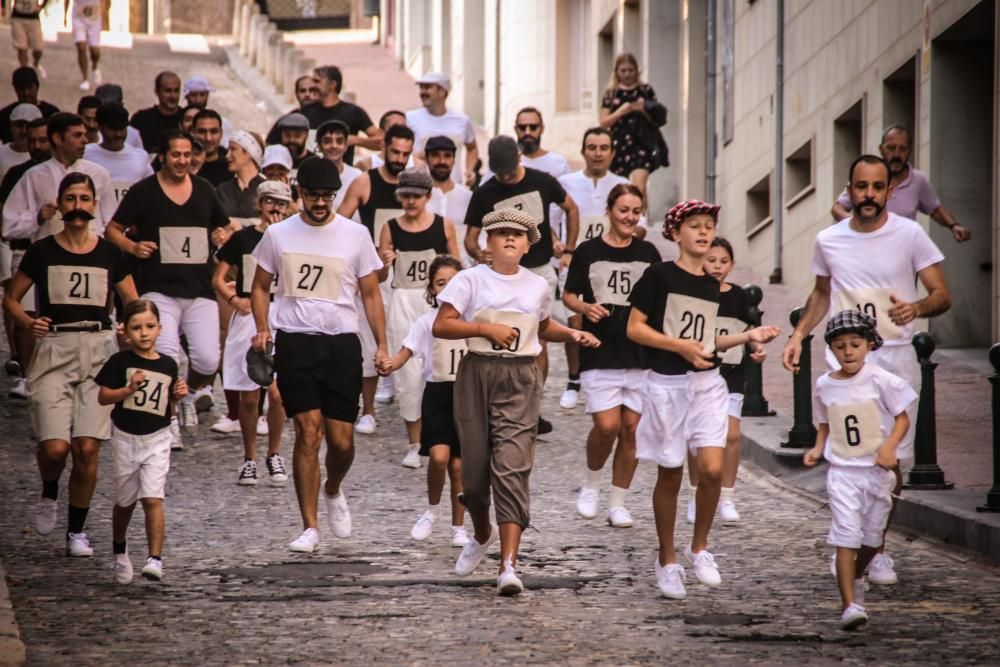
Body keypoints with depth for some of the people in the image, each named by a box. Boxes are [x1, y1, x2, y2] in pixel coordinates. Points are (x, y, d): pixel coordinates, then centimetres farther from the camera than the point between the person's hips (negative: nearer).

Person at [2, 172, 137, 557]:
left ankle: (77, 530, 10)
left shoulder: (109, 254, 7)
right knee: (54, 446, -14)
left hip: (99, 351, 1)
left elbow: (134, 305, 13)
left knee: (87, 448, -6)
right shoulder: (42, 252, 4)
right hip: (53, 350, -1)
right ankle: (49, 496, 20)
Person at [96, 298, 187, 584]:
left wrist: (178, 395, -5)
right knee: (125, 501, 13)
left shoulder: (168, 365, 3)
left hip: (156, 439, 0)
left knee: (153, 498, -14)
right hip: (125, 437, 0)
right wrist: (129, 390, -23)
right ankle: (119, 550, 37)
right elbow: (103, 396, -9)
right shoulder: (120, 362, -6)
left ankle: (155, 559, -17)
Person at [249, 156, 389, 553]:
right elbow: (261, 286, 16)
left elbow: (371, 294, 8)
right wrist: (263, 328, -1)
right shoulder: (278, 235, 6)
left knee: (341, 439, 0)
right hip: (294, 342, 0)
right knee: (308, 430, -11)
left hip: (341, 343, 0)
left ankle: (333, 491, 35)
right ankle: (310, 528, -6)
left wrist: (381, 345, 1)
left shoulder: (355, 235, 4)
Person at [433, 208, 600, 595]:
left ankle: (508, 565, -20)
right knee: (475, 466, 6)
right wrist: (486, 328, -16)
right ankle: (482, 535, 39)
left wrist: (572, 334, 12)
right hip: (477, 374, -1)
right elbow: (441, 326, -8)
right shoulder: (470, 280, 0)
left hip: (521, 379, 1)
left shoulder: (538, 286, 11)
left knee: (512, 468, -12)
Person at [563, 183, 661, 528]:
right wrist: (585, 308, -15)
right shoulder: (588, 252, 0)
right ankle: (591, 483, 14)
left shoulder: (648, 253, 9)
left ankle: (617, 503, 13)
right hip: (600, 354, -3)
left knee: (632, 427, 2)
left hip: (640, 354, 3)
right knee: (607, 425, -14)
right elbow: (569, 295, 5)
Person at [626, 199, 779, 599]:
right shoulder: (659, 276, -5)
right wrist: (682, 346, -14)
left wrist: (748, 337, 11)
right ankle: (667, 561, 17)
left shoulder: (711, 287, 13)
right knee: (670, 476, 3)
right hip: (667, 384, -4)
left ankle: (699, 548, 8)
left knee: (712, 468, -12)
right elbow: (634, 328, -7)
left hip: (707, 384, 4)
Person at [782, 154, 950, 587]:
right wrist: (799, 334, 10)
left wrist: (916, 307, -25)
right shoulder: (828, 241, 6)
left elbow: (942, 295, -3)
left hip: (897, 359, -1)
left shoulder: (910, 235, -3)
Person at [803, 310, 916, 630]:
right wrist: (818, 449, -2)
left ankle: (856, 577, 44)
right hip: (842, 471, 0)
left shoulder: (881, 381, -6)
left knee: (873, 537, 14)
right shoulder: (825, 386, 3)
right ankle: (850, 604, -15)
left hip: (877, 469, 0)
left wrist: (889, 446, -18)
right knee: (846, 536, -12)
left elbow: (902, 418, -2)